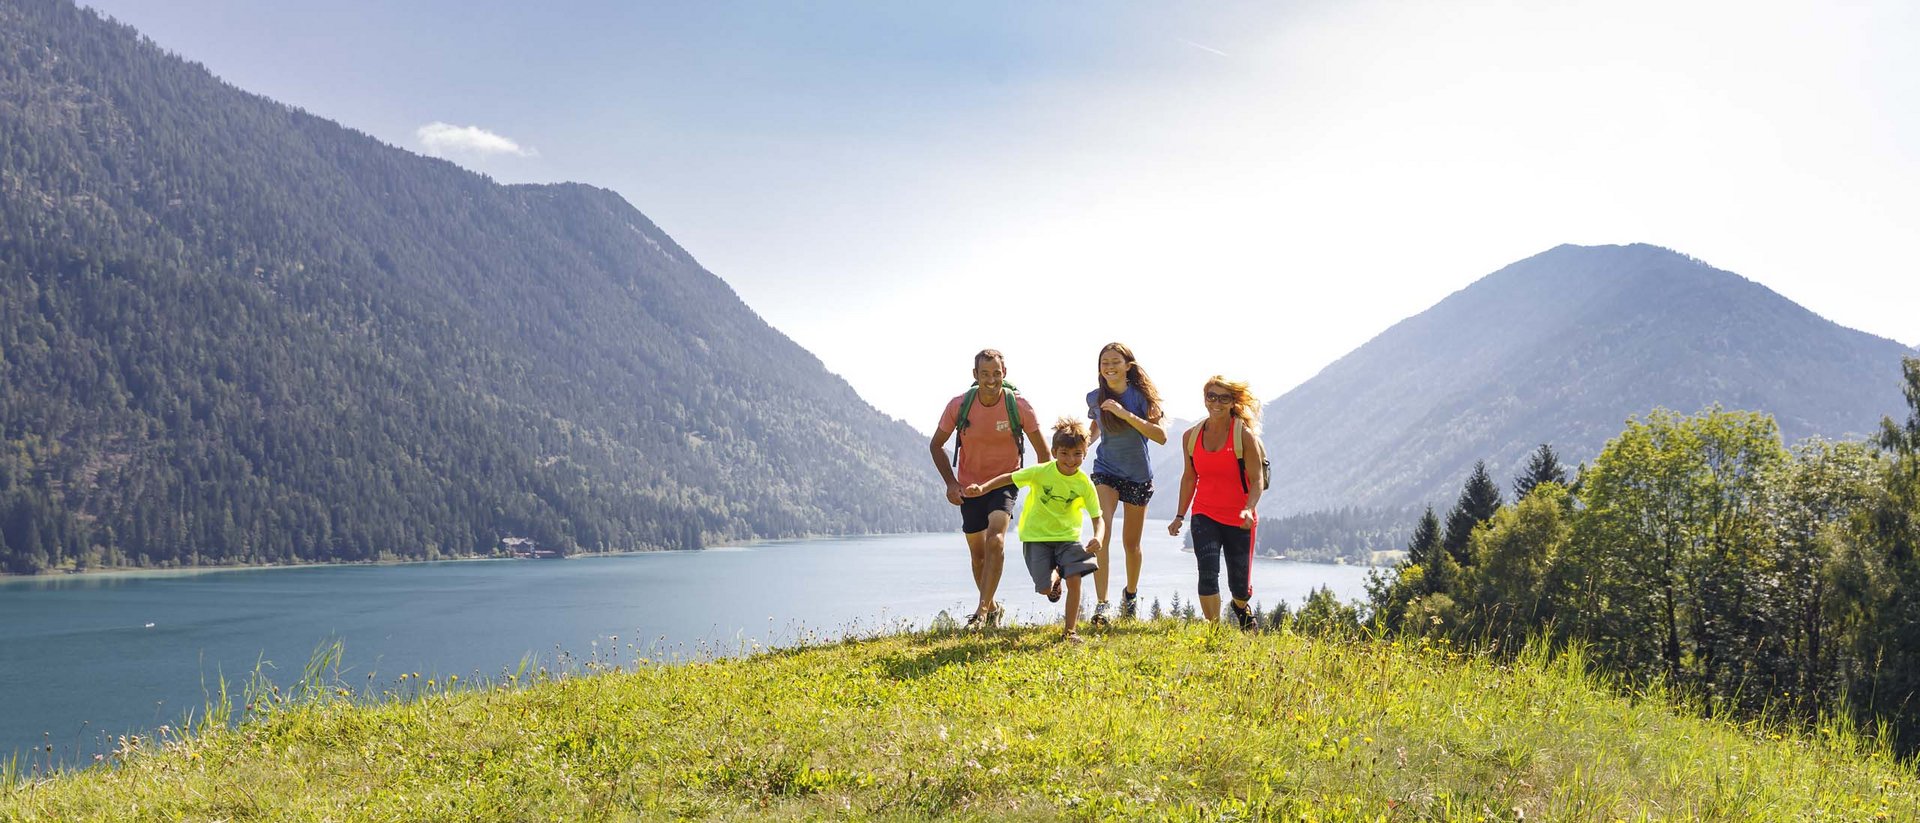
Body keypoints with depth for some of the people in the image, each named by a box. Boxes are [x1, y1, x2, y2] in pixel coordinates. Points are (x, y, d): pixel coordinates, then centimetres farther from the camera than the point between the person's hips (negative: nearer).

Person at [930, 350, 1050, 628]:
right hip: (970, 486, 2)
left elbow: (1043, 452, -5)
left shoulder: (1018, 406, -16)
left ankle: (982, 610, -26)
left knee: (996, 539, -25)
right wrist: (950, 482, -8)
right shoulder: (959, 405, -13)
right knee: (978, 552, 10)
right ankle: (993, 608, 31)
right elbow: (937, 445, 1)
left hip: (1005, 482, -2)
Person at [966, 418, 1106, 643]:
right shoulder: (1040, 472, -17)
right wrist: (982, 489, -17)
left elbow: (1097, 518, -11)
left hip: (1067, 536, 1)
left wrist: (1099, 537, -32)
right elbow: (1009, 478, -5)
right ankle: (1055, 576, 32)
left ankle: (1070, 631, 1)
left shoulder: (1085, 484, -13)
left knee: (1074, 580, -17)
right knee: (1045, 588, -8)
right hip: (1036, 536, -1)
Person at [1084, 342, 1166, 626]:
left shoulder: (1140, 396, -12)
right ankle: (1101, 604, -25)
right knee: (1102, 531, -21)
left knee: (1131, 542, 11)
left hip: (1138, 475, -1)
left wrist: (1126, 414, -30)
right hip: (1105, 471, 1)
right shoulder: (1094, 398, -2)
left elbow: (1161, 437, -22)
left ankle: (1131, 592, 40)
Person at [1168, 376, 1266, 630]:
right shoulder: (1192, 436, 2)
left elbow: (1257, 479, -11)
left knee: (1239, 584, 8)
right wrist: (1180, 516, 9)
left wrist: (1249, 509, -27)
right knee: (1208, 573, -18)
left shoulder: (1244, 435, -9)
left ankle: (1241, 607, 44)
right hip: (1204, 516, 2)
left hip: (1239, 520, -2)